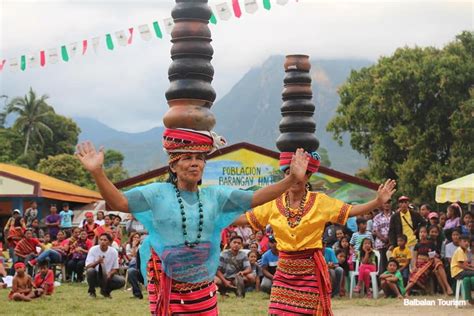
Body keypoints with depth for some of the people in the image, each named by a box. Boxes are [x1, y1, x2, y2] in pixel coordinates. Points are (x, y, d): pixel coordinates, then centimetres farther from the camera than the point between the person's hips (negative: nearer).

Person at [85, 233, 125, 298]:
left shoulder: (114, 252, -6)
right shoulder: (93, 250, -12)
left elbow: (115, 268, 0)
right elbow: (88, 266, -18)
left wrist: (109, 274, -22)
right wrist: (97, 262, -37)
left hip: (107, 276, 2)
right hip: (96, 277, -2)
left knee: (121, 281, -24)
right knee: (90, 271, -35)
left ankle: (105, 291, 7)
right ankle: (91, 291, -7)